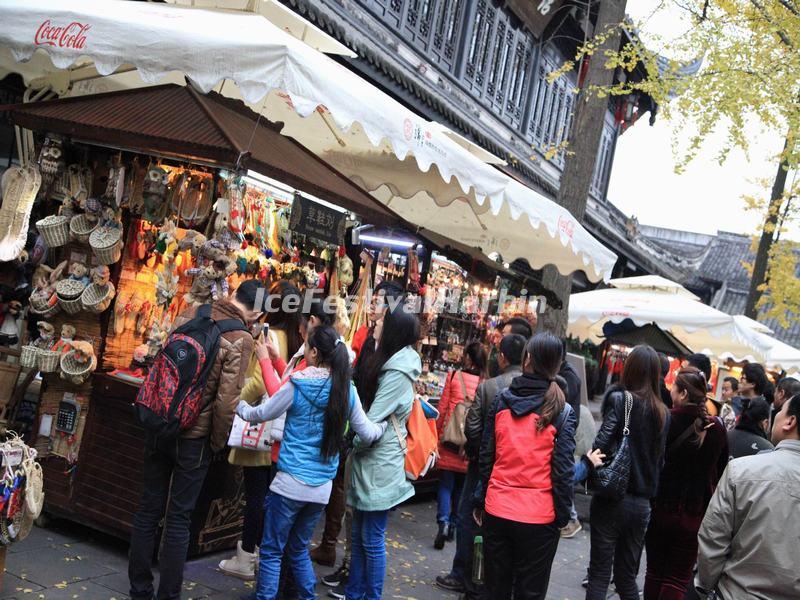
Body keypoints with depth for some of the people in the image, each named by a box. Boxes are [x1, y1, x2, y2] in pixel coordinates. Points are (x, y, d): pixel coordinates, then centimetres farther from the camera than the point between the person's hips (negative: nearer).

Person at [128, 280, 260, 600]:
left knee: (148, 510, 13)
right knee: (179, 519, 7)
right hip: (195, 437, -5)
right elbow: (226, 401, -18)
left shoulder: (190, 314, 0)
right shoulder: (241, 339, -15)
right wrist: (218, 443, -4)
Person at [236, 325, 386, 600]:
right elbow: (368, 433, 3)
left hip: (291, 482, -5)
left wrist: (240, 406, 23)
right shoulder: (347, 390, -1)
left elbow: (261, 414, 4)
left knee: (271, 551, 7)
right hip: (323, 487, 5)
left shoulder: (297, 386, -11)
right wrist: (385, 424, 23)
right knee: (299, 549, 21)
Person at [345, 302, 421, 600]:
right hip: (368, 461, 9)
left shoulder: (398, 374, -18)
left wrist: (345, 444, -3)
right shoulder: (388, 365, 12)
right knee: (359, 535, 15)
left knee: (372, 539, 1)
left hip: (380, 464, -9)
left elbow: (371, 423, -17)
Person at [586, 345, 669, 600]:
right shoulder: (662, 413, 6)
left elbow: (601, 445, -19)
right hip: (641, 502, 5)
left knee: (599, 574, 3)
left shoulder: (619, 399, -10)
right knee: (627, 576, 16)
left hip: (612, 498, -5)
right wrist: (648, 491, 14)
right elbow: (658, 458, 8)